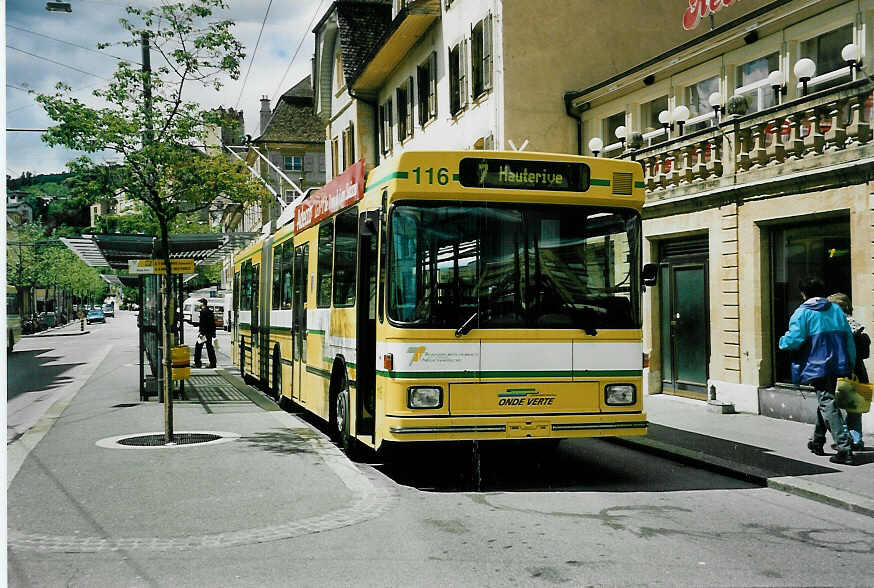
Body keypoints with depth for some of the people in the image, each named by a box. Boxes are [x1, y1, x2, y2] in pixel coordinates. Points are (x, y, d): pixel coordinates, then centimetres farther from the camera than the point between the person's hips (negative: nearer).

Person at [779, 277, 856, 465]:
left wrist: (782, 342, 6)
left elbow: (794, 340, -17)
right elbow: (849, 338, 10)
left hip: (816, 366, -7)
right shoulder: (836, 310, 11)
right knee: (825, 401, 21)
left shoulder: (802, 312, -8)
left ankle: (844, 449, -17)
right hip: (836, 364, 7)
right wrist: (850, 365, 16)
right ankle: (817, 442, 35)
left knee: (827, 404, -8)